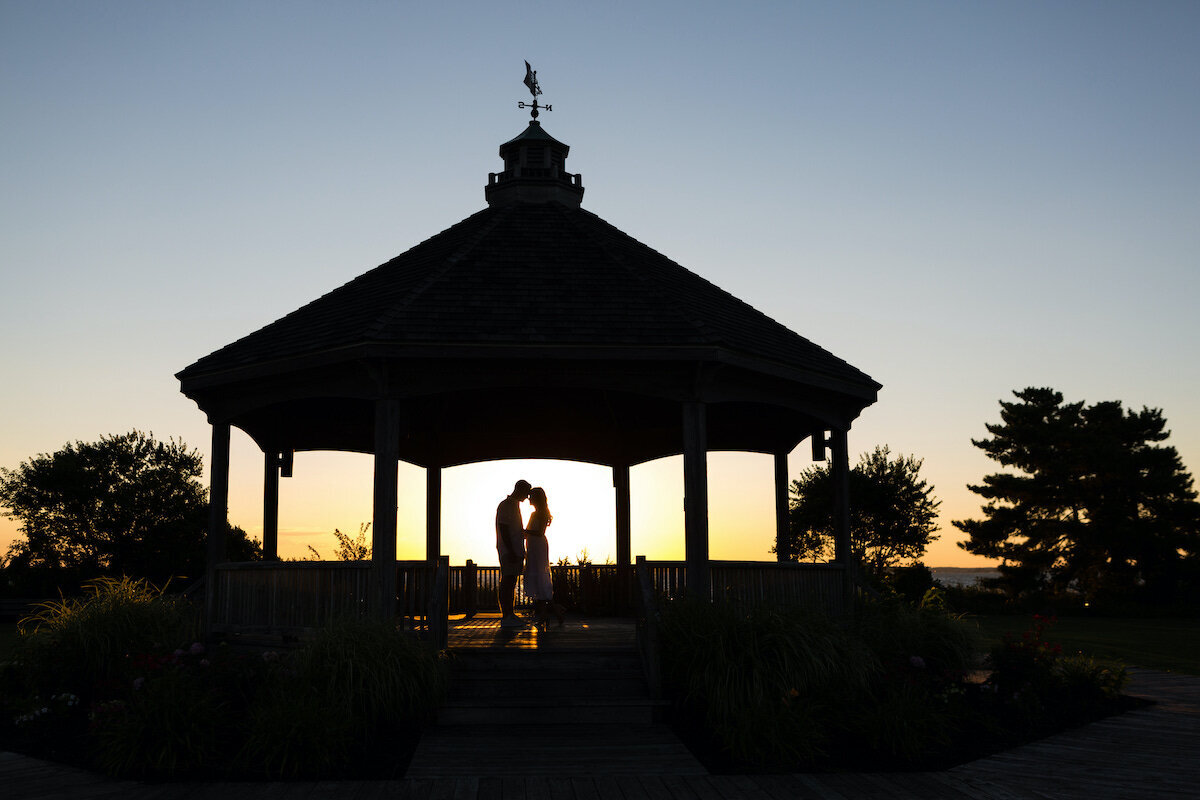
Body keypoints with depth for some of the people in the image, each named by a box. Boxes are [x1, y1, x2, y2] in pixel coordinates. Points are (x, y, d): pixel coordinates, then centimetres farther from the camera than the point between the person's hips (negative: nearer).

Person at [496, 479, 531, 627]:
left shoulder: (514, 505, 20)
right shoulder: (505, 506, -11)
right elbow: (503, 529, -18)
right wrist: (511, 551, -22)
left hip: (515, 551, 10)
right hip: (508, 550, -10)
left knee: (511, 582, 10)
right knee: (507, 582, -9)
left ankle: (510, 615, 13)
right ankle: (506, 617, -9)